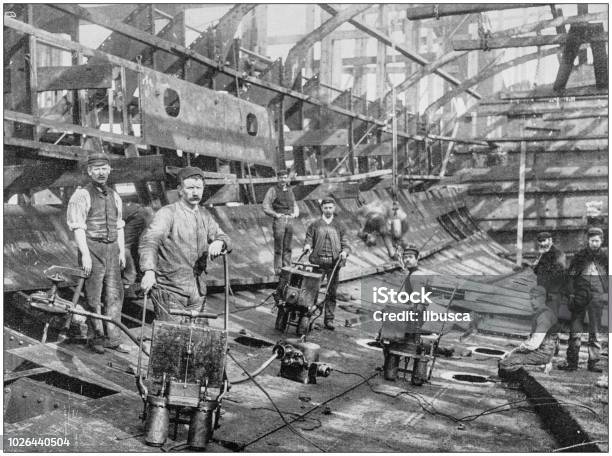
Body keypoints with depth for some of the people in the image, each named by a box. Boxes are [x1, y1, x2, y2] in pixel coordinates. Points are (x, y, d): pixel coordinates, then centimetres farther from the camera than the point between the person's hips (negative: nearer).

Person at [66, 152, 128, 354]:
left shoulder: (114, 196, 14)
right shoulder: (81, 195, -6)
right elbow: (78, 227, -11)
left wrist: (122, 251, 11)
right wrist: (85, 254, -17)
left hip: (112, 248, 6)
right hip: (92, 248, -6)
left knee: (115, 294, 6)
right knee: (93, 296, 1)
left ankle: (113, 339, 14)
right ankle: (95, 338, 14)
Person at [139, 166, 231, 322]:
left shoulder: (205, 216, 13)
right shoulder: (167, 213, -8)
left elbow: (223, 238, 13)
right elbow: (149, 241, -21)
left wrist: (219, 242, -14)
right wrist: (149, 271, -39)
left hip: (197, 292, 6)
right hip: (170, 291, -6)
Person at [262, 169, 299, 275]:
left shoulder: (290, 190, 15)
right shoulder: (273, 190, -1)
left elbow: (295, 206, 24)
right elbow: (266, 207, -5)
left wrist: (295, 214, 4)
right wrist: (275, 214, -17)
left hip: (290, 221, 5)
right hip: (279, 221, -5)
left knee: (287, 247, 9)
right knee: (278, 248, -3)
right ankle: (278, 270, 3)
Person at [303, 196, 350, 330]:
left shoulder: (339, 227, 13)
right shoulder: (314, 225, 10)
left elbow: (345, 244, 11)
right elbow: (308, 240, 7)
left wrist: (344, 252, -9)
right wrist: (307, 246, -14)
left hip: (334, 263, 1)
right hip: (317, 261, -1)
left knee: (331, 292, 2)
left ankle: (329, 319, 9)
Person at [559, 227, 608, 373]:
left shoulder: (605, 255, 3)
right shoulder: (580, 256, 4)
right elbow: (570, 275, 7)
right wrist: (572, 294, -1)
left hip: (597, 297, 0)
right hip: (580, 297, 0)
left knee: (594, 332, 4)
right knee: (575, 330, 0)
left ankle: (593, 362, 11)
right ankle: (572, 362, 6)